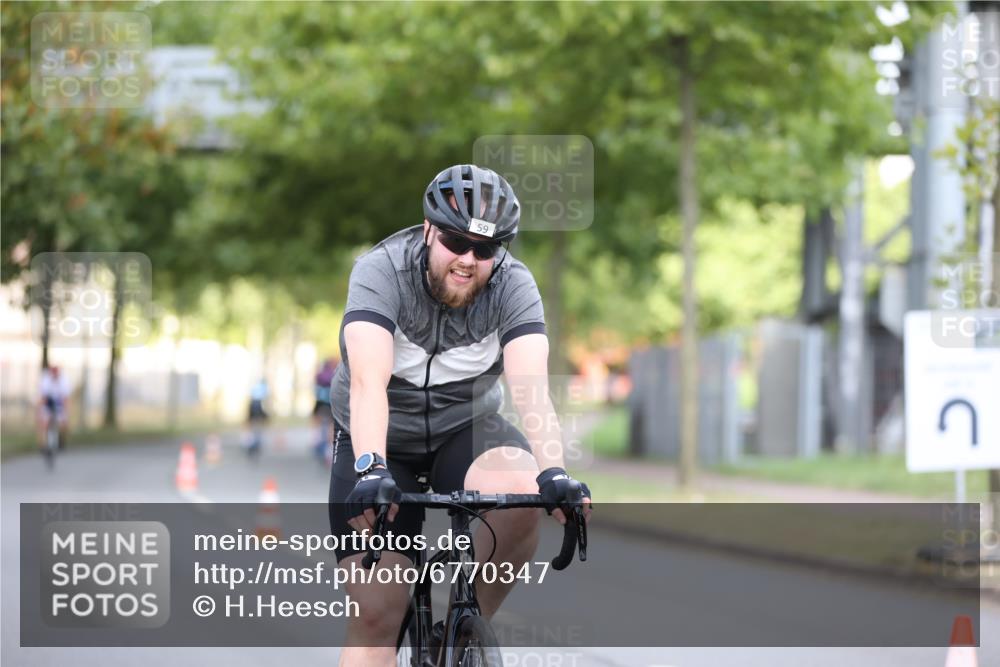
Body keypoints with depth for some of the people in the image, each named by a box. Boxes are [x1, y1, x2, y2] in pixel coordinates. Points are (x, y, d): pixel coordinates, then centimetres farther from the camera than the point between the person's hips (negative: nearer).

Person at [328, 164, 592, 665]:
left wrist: (554, 471, -49)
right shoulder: (381, 272, -23)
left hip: (464, 430, 2)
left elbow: (530, 386, -31)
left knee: (523, 497, -32)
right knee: (375, 614, -14)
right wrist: (370, 470, -54)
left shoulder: (513, 285, -17)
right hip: (382, 441, -1)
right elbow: (368, 382, -37)